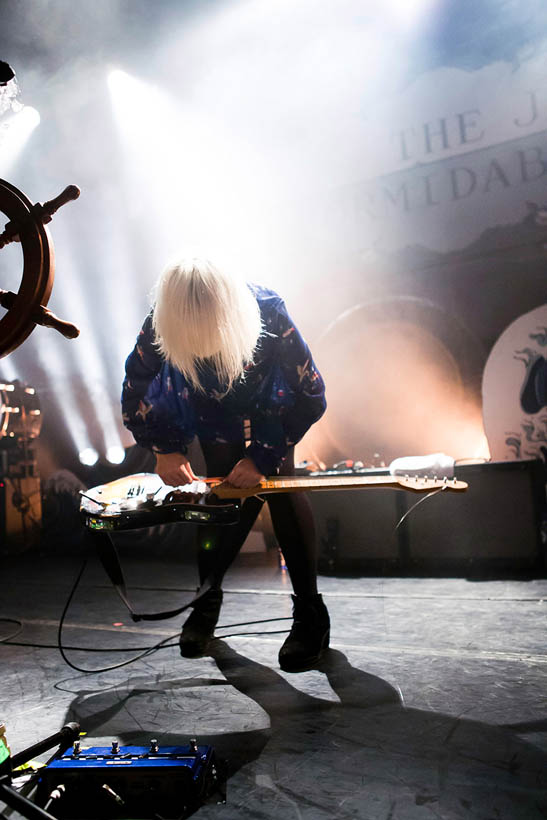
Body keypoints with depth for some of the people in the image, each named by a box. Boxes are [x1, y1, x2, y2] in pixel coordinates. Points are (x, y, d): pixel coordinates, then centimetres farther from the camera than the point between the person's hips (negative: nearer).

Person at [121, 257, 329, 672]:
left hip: (270, 411, -1)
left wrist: (263, 456, -28)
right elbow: (134, 394, -13)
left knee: (282, 489, -15)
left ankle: (309, 610, -4)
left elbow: (312, 397, -26)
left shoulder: (268, 314, -36)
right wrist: (165, 449, -22)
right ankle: (208, 597, 17)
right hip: (212, 416, 2)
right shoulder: (161, 325, -31)